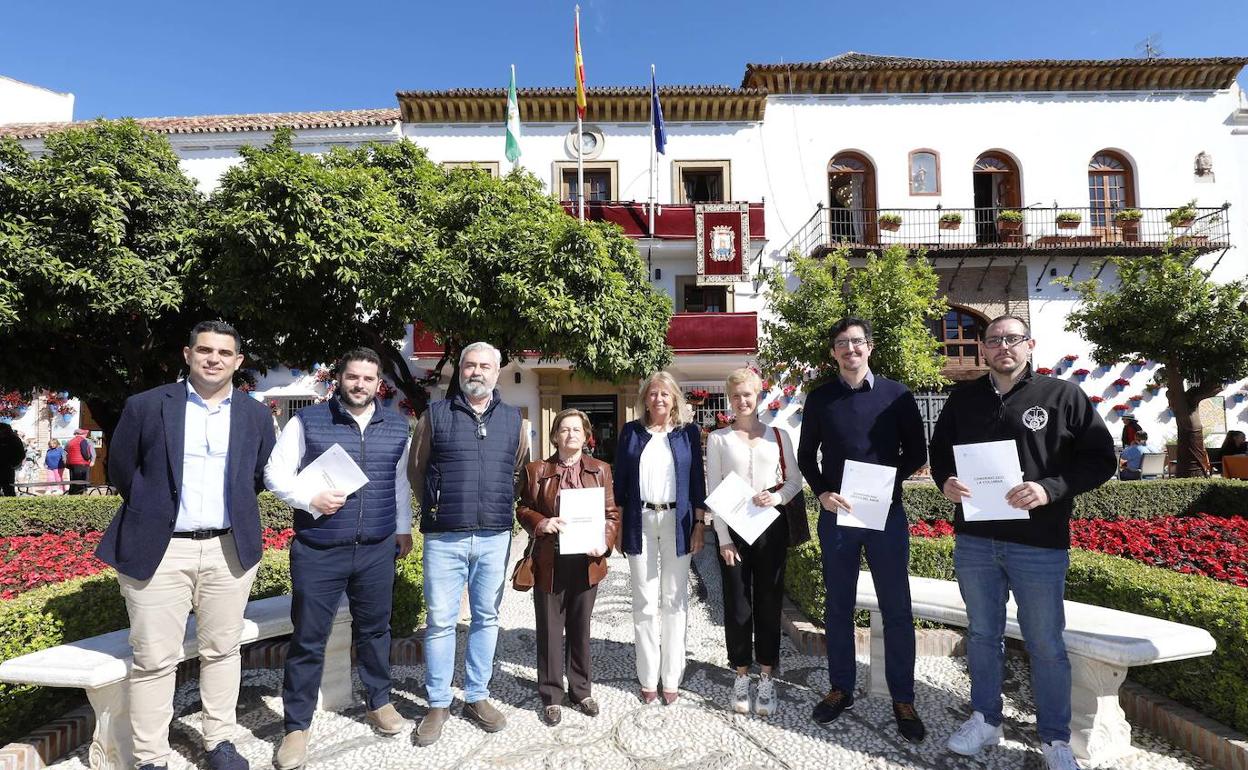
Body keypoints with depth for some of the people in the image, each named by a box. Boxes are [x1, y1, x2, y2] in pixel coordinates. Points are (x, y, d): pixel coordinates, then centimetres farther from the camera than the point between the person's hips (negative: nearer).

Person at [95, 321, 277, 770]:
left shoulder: (255, 416, 5)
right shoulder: (145, 406, -1)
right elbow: (121, 472, 6)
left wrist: (233, 510, 7)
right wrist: (153, 512, 8)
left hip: (230, 549, 2)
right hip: (158, 551, -2)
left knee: (222, 651, 13)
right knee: (154, 660, 4)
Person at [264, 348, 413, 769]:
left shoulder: (396, 425, 6)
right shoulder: (307, 421, -4)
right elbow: (275, 474, -3)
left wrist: (404, 528, 17)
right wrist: (311, 500, -18)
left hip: (377, 550, 3)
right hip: (318, 551, -2)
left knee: (374, 629, 16)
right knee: (308, 639, 6)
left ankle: (379, 703, 36)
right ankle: (296, 727, 23)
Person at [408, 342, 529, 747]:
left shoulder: (514, 420, 7)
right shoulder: (435, 415, 2)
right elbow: (415, 469, 10)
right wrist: (439, 505, 9)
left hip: (495, 537, 2)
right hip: (444, 537, -2)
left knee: (486, 618, 11)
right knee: (440, 620, 4)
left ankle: (477, 697, 27)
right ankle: (438, 704, 20)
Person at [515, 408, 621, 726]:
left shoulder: (600, 470, 6)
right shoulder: (536, 470, 3)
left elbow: (612, 512, 5)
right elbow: (523, 509, 5)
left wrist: (605, 541, -12)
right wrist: (541, 522, -15)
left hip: (586, 562, 1)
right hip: (549, 563, -1)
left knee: (581, 628, 14)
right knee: (550, 630, 8)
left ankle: (581, 690, 31)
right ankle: (551, 696, 23)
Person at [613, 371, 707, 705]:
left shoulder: (688, 433, 6)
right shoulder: (631, 432, 7)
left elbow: (697, 481, 5)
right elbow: (620, 480, 7)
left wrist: (699, 525, -1)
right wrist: (618, 525, 3)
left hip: (676, 522, 0)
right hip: (640, 522, 0)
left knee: (674, 601, 6)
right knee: (644, 602, 6)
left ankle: (671, 678, 18)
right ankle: (648, 678, 17)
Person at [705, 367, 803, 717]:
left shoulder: (778, 435, 5)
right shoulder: (718, 439, 1)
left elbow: (795, 480, 9)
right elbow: (713, 491, -1)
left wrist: (777, 497, -13)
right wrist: (723, 538, -7)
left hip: (771, 527, 1)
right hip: (732, 528, -1)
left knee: (769, 602, 7)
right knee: (737, 604, 5)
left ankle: (767, 679, 20)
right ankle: (741, 677, 21)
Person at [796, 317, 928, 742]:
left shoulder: (897, 395, 0)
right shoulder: (820, 397, 2)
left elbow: (916, 452, 4)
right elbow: (806, 455, 8)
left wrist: (888, 480, -12)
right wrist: (822, 493, -7)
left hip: (887, 514, -1)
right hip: (836, 515, 1)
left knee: (896, 609, 6)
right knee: (838, 606, 11)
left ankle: (903, 700, 21)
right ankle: (840, 688, 26)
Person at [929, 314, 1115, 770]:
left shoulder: (1063, 396, -3)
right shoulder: (964, 398, 7)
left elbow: (1100, 458, -4)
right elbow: (939, 449, 15)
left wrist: (1051, 488, -19)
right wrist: (945, 480, -6)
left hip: (1040, 544, -3)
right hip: (974, 540, 3)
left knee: (1046, 644, 10)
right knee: (982, 634, 15)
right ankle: (985, 720, 32)